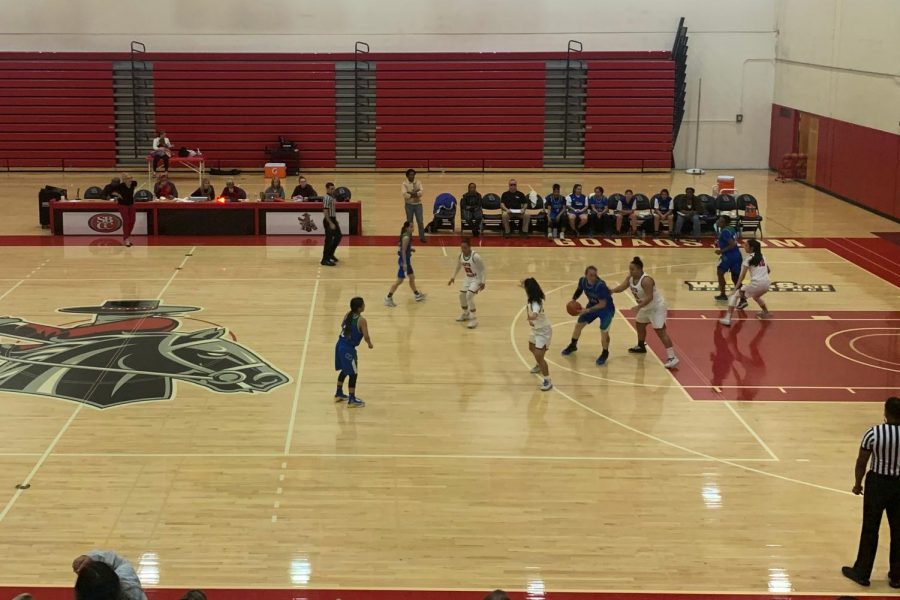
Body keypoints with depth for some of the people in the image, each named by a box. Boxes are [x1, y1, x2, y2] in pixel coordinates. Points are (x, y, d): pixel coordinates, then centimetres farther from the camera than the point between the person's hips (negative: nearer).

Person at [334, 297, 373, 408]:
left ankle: (338, 393, 38)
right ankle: (352, 400, 9)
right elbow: (366, 336, -20)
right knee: (353, 374, 4)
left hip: (340, 345, 8)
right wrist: (370, 344, 2)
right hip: (348, 349, -8)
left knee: (344, 370, 26)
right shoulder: (361, 320, -19)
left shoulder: (347, 315, 4)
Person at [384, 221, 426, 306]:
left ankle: (417, 295, 36)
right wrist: (404, 263, -25)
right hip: (404, 260, -10)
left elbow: (401, 246, 16)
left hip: (407, 260, 10)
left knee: (412, 277, 21)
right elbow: (403, 251, -23)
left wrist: (411, 249, 11)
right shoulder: (406, 237, -22)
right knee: (399, 280, -4)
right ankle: (388, 298, 2)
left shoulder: (407, 236, 6)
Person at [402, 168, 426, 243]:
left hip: (418, 204, 2)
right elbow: (405, 195, -20)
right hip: (409, 205, -2)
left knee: (420, 221, 2)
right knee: (409, 222, 7)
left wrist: (411, 193, -22)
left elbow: (421, 192, -14)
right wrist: (416, 193, -18)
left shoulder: (418, 182, 0)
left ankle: (422, 237, 11)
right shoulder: (404, 184, -7)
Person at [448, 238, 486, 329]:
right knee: (462, 295, 10)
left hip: (477, 279, -7)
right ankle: (466, 313, 36)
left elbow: (483, 269, -21)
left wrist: (483, 282, -27)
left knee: (469, 295, -21)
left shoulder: (475, 257, -28)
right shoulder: (460, 256, -8)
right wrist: (453, 277, 2)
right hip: (468, 278, 7)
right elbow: (458, 268, 12)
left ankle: (473, 318, -11)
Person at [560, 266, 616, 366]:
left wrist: (588, 310, -34)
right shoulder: (582, 281, -17)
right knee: (579, 324, 12)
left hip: (606, 309, -6)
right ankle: (572, 345, 37)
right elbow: (579, 290, 8)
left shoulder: (601, 286, -36)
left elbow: (603, 304, -33)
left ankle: (605, 354, 8)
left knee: (604, 331, -16)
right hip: (592, 305, 6)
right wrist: (573, 299, -4)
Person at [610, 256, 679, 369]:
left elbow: (649, 297, -35)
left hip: (657, 307, -10)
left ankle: (672, 358, -22)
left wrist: (639, 306, -44)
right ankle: (641, 347, 50)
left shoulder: (646, 280, -30)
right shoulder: (630, 278, -3)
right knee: (639, 325, 26)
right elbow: (621, 287, -6)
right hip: (646, 307, 10)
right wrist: (610, 291, -22)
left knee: (660, 331, -17)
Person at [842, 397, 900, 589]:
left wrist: (858, 483, 10)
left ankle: (861, 573, 20)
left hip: (877, 483, -2)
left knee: (870, 530, 10)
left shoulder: (874, 433, -15)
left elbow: (861, 462, -6)